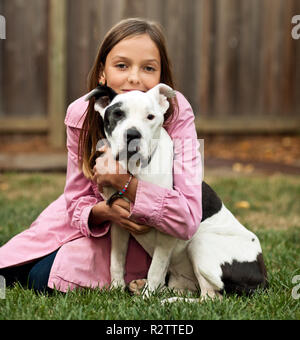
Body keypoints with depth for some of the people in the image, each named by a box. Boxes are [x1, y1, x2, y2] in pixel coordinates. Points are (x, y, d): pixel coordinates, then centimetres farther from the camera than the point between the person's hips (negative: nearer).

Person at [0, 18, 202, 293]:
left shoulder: (177, 114, -28)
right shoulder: (82, 115, -19)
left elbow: (188, 222, -33)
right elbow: (77, 201, -11)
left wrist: (124, 182, -40)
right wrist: (103, 210, -34)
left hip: (152, 230, -4)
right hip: (99, 218, 4)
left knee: (47, 278, -19)